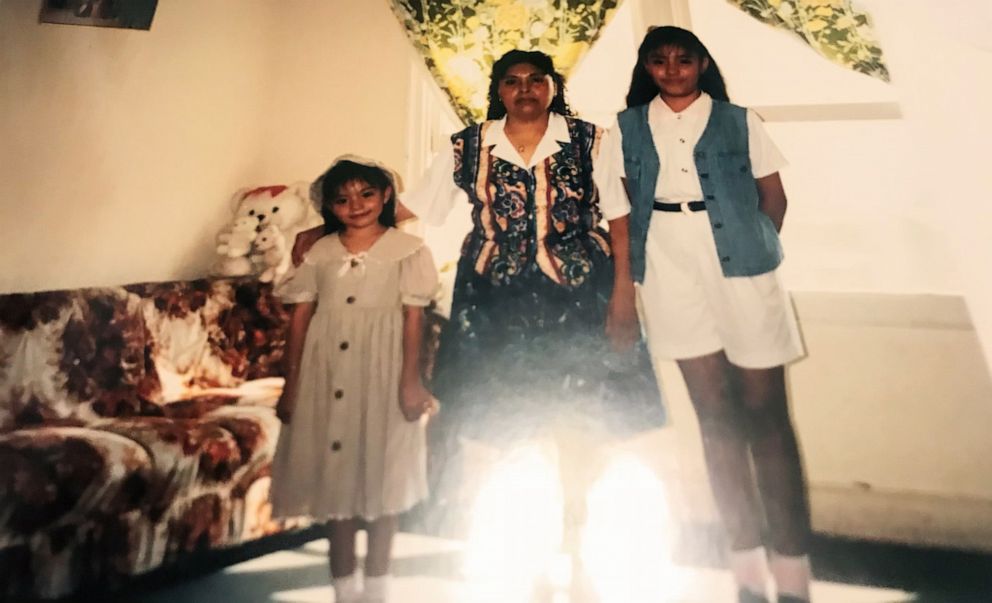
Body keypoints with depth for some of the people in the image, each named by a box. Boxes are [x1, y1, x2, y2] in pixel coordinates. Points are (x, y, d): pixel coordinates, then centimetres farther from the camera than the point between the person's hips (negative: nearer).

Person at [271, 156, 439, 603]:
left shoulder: (406, 249, -1)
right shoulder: (319, 252, 6)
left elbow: (413, 317, -5)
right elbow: (300, 317, 5)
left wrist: (410, 380, -10)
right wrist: (291, 382, 2)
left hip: (381, 369, -2)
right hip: (328, 370, 3)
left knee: (381, 473, 6)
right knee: (336, 472, 10)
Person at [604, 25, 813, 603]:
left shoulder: (740, 122, 4)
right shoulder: (627, 129, 7)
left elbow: (773, 196, 8)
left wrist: (755, 250, 3)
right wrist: (628, 273, 0)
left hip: (743, 273, -1)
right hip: (672, 278, 2)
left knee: (765, 413, 0)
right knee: (715, 413, 7)